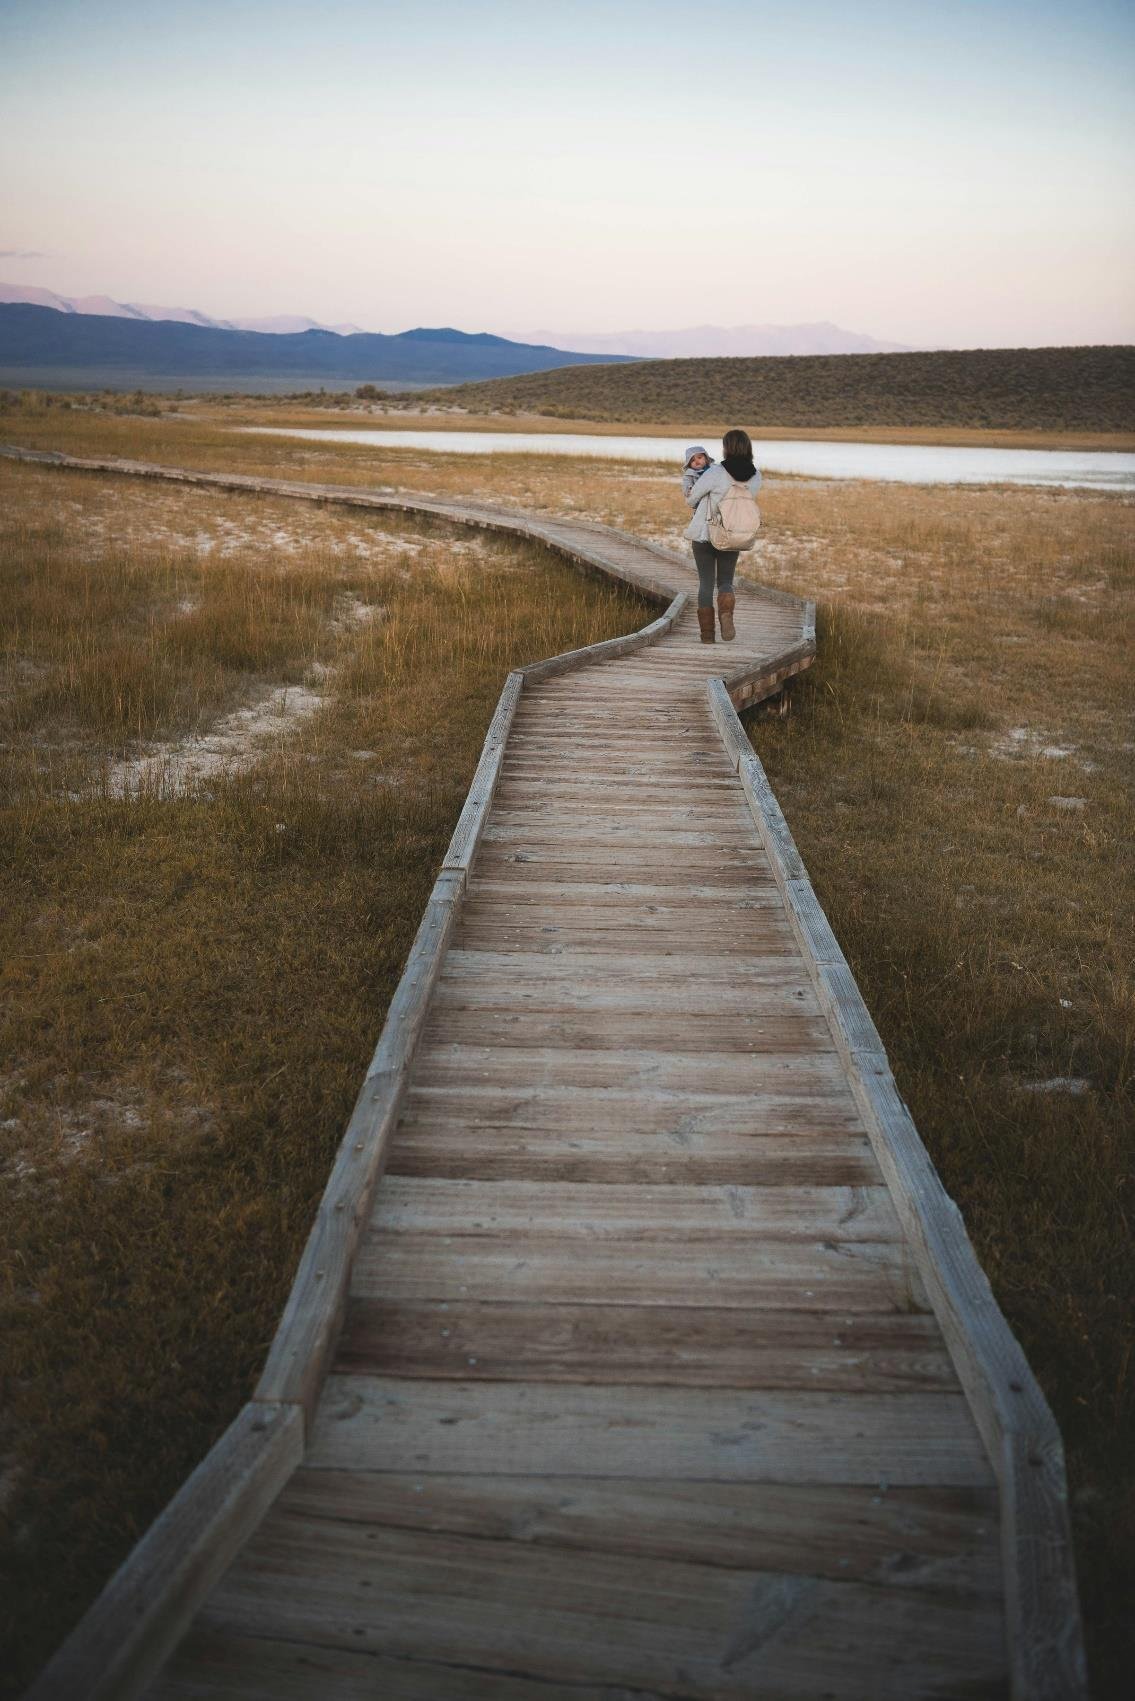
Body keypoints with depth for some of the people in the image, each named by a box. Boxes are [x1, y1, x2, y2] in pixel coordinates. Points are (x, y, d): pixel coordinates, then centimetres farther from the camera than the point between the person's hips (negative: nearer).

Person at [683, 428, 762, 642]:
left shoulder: (715, 473, -17)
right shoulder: (755, 477, -3)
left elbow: (691, 498, -7)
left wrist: (685, 478, 16)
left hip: (704, 534, -3)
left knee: (706, 583, 7)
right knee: (726, 581, 14)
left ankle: (707, 633, 7)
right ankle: (726, 616, -16)